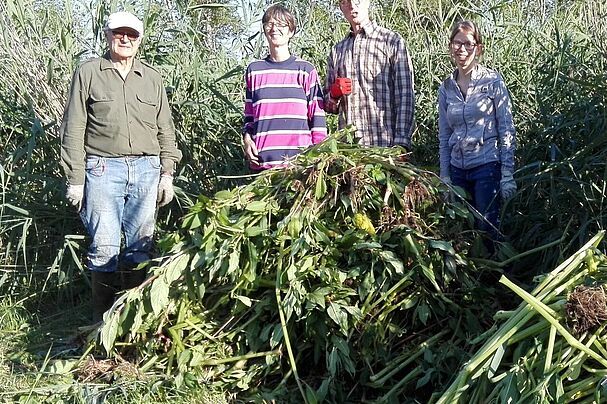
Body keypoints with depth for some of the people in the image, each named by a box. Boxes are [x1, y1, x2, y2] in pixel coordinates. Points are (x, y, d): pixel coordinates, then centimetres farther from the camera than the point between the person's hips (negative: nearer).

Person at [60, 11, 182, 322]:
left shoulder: (152, 78, 16)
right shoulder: (88, 73, 6)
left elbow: (165, 130, 16)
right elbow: (73, 130, 2)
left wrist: (167, 173, 8)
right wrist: (75, 179, -4)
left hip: (146, 170, 3)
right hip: (103, 168, -3)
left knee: (140, 244, 4)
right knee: (104, 246, -6)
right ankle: (103, 320, 4)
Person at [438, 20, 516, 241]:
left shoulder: (492, 80, -3)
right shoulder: (446, 88, 8)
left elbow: (507, 130, -5)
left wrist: (507, 175, -10)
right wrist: (445, 178, 9)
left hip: (487, 165, -4)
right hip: (458, 170, 4)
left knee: (487, 230, -2)